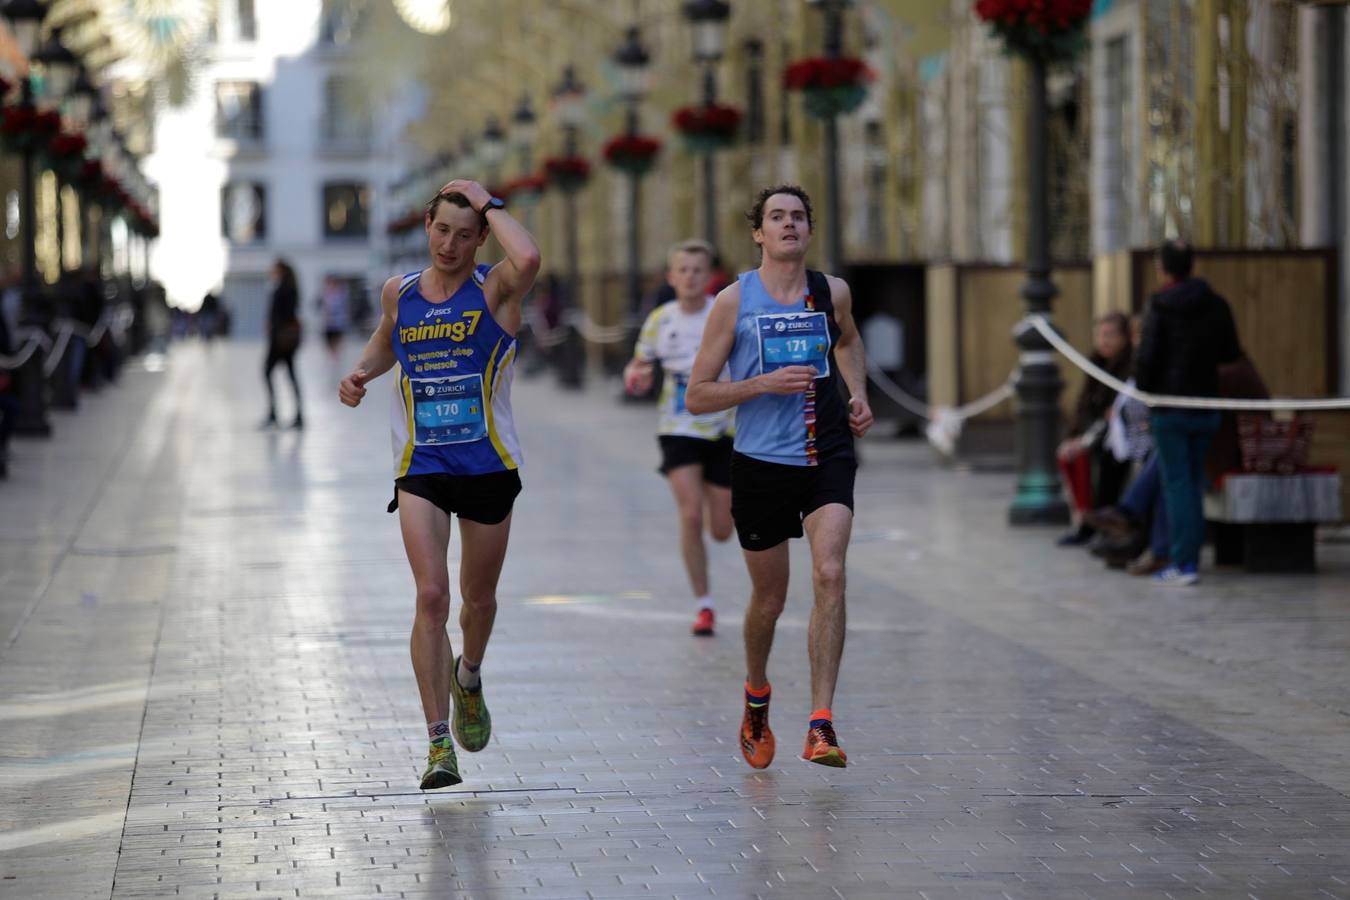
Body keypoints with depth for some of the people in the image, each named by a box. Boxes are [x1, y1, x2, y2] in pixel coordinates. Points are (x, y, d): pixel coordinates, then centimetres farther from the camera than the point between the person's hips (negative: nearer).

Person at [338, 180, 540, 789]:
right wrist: (362, 372, 6)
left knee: (478, 597, 15)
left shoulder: (494, 289, -8)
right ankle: (439, 742, -13)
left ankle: (468, 680, 48)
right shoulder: (398, 293, 4)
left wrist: (488, 203, -20)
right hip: (420, 468, 1)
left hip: (488, 465, -1)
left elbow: (529, 259, -33)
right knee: (431, 596, -14)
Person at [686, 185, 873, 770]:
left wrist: (857, 394, 12)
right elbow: (696, 397, -5)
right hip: (761, 461, -1)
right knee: (769, 599, 10)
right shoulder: (734, 300, -5)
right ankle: (756, 699, 40)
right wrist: (766, 383, -17)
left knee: (830, 576, -19)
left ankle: (821, 726, -20)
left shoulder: (832, 293, 4)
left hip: (827, 455, 1)